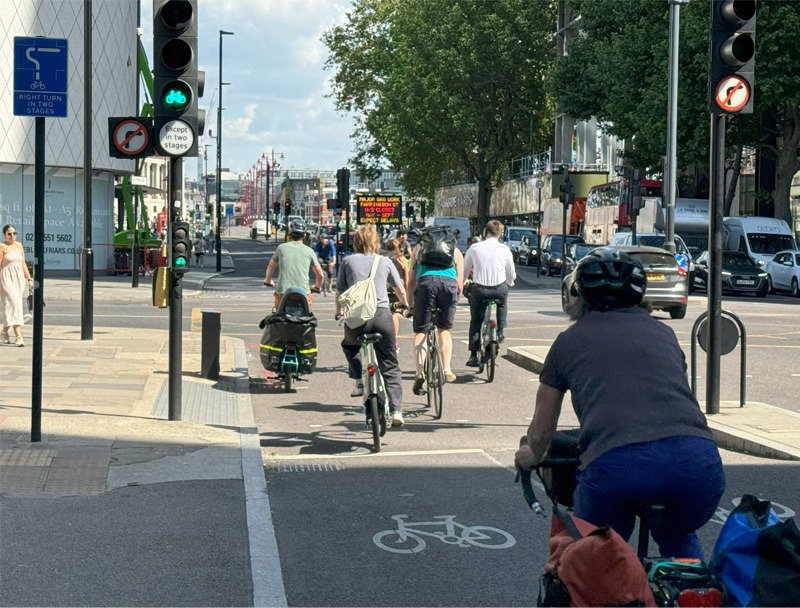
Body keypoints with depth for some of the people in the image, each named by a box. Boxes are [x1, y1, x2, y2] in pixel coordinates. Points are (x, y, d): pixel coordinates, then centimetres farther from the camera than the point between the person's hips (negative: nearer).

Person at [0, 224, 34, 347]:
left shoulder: (19, 245, 12)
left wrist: (29, 279, 14)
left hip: (19, 278, 6)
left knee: (11, 306, 11)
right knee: (14, 304, -16)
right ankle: (18, 337, -21)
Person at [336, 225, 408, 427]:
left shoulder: (348, 261, 11)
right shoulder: (384, 261, 14)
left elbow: (340, 292, 12)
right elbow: (401, 290, 22)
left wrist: (338, 312, 31)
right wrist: (404, 304, 44)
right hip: (382, 315, 1)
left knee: (349, 345, 33)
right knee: (390, 366, 11)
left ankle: (360, 381, 13)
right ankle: (396, 411, 2)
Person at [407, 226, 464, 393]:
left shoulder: (419, 247, 33)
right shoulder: (455, 250, 32)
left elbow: (411, 281, 27)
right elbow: (460, 283, 22)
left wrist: (411, 305, 32)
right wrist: (455, 301, 31)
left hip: (426, 282, -1)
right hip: (450, 283, 1)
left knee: (420, 332, 5)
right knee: (444, 329, 20)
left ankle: (420, 372, -10)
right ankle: (447, 370, 11)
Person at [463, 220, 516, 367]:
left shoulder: (474, 248, 1)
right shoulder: (504, 249, 1)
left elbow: (464, 270, 10)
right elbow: (511, 274, 10)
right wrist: (509, 283, 31)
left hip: (479, 290, 0)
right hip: (500, 289, 0)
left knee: (475, 322, 11)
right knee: (502, 305, 35)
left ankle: (473, 355, 6)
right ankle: (500, 332, 26)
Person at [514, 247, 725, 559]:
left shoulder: (569, 340, 23)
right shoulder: (663, 332, 29)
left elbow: (542, 432, 32)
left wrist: (532, 456, 54)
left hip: (614, 465, -3)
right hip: (697, 460, 3)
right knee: (678, 540, 35)